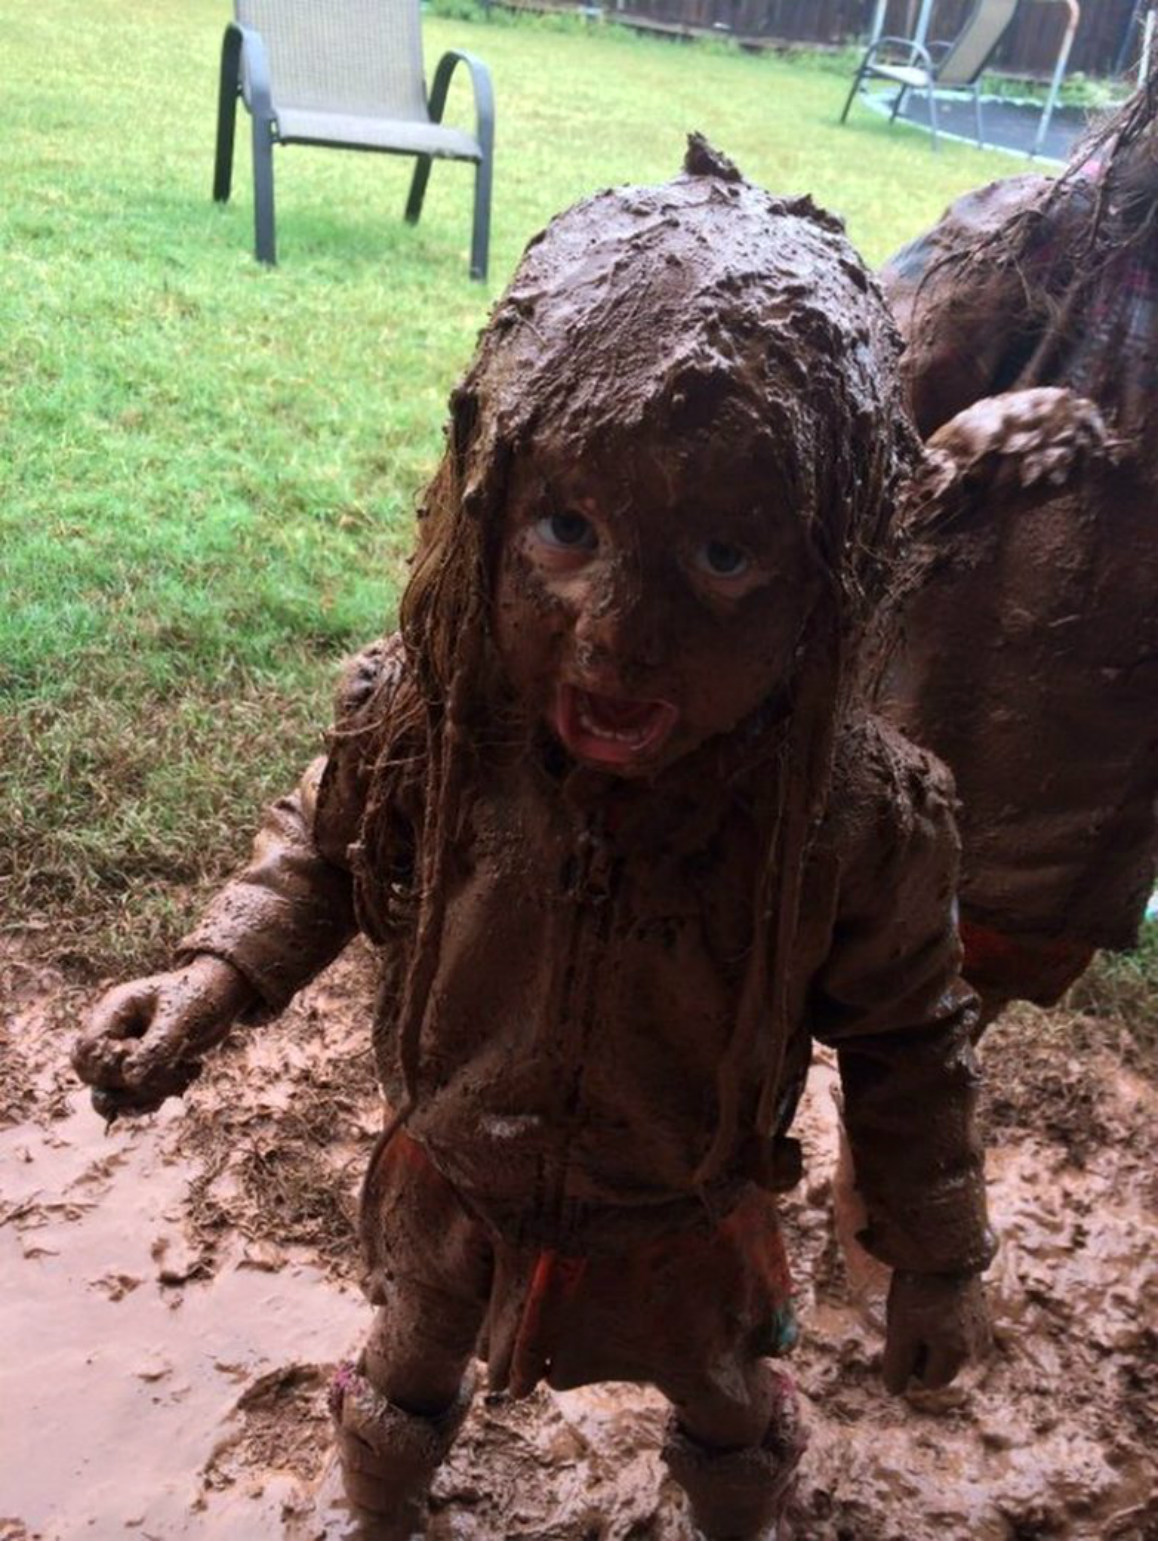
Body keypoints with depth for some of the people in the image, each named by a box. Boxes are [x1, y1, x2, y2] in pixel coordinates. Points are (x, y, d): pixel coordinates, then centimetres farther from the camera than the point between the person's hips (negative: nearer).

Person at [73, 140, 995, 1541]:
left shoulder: (859, 818, -34)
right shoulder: (425, 719, -30)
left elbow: (905, 1050, -15)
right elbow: (326, 845, -6)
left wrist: (937, 1262, -4)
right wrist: (215, 975, -21)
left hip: (686, 1234, -1)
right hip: (447, 1194, 2)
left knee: (724, 1407, 33)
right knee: (410, 1374, 34)